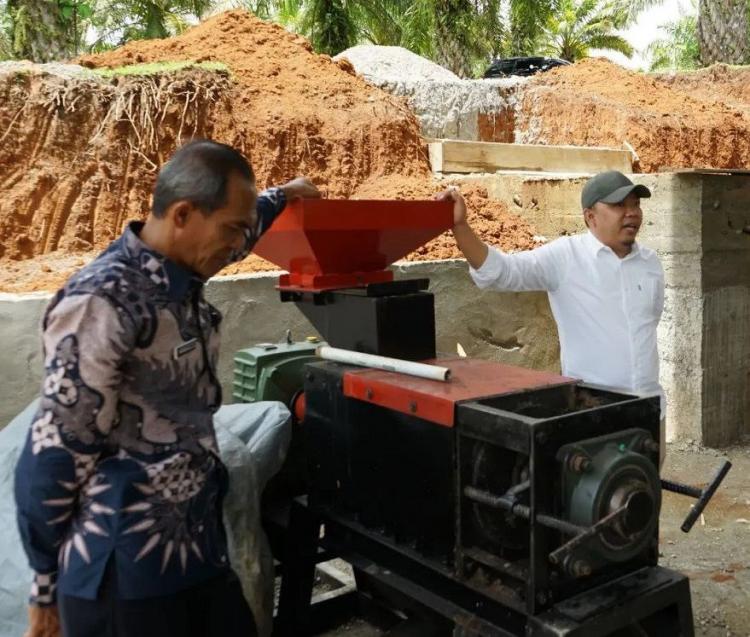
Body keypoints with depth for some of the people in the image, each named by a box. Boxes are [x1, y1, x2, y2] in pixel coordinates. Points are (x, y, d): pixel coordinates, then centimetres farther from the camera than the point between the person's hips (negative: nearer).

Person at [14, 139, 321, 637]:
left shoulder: (183, 281, 6)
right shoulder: (103, 302, -19)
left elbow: (227, 244, 31)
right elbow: (53, 458, -17)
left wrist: (280, 197, 42)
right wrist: (47, 587, -8)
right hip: (125, 573, -8)